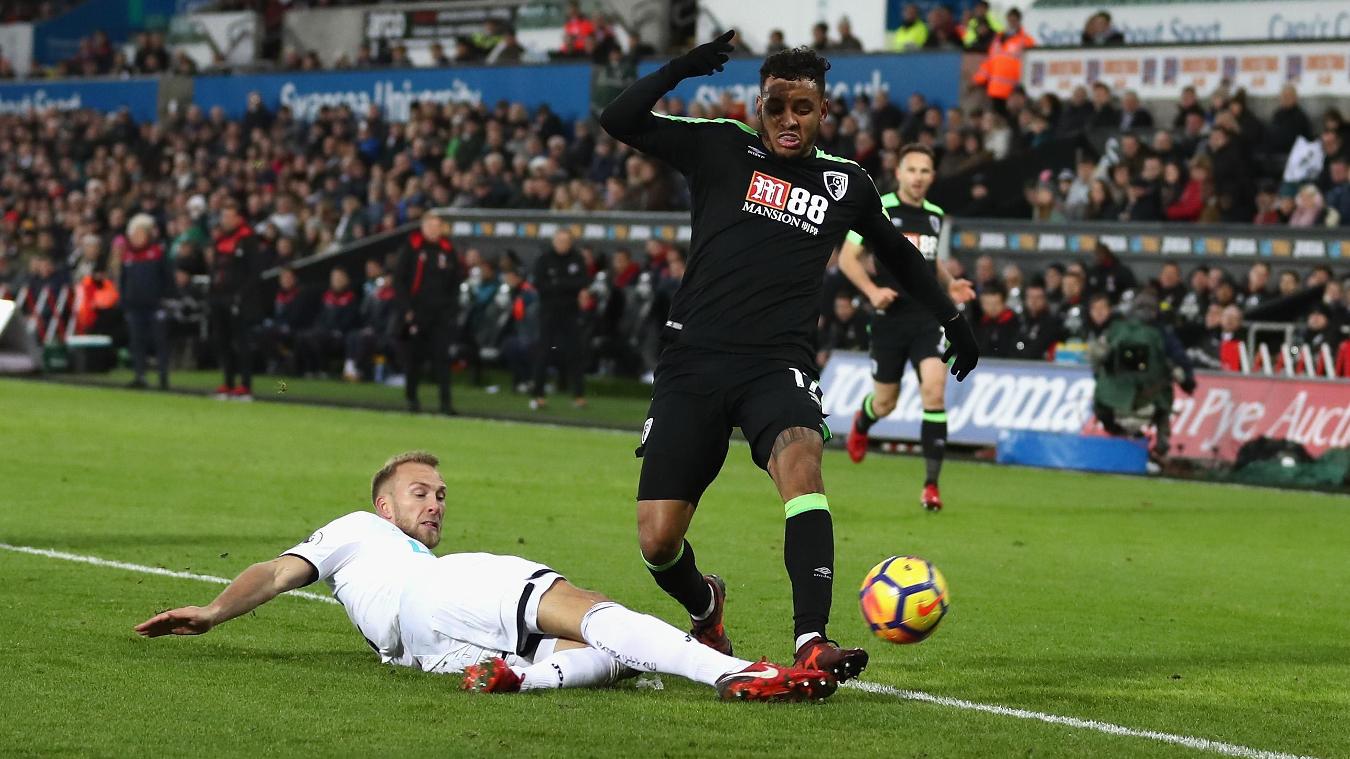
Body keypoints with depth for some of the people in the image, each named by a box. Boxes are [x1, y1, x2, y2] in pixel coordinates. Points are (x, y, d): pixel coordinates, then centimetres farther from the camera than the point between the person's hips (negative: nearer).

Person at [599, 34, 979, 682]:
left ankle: (812, 642, -43)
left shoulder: (846, 184, 13)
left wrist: (952, 320, 37)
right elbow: (619, 122, -2)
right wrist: (681, 68, -15)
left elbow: (896, 252, 31)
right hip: (693, 360, 0)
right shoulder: (722, 149, 7)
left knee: (799, 459, -34)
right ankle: (704, 605, 31)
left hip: (777, 365, 0)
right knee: (657, 540, -6)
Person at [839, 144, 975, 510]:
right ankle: (861, 423, 49)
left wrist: (949, 284, 7)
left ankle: (931, 483, -13)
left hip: (927, 318, 2)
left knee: (934, 390, -17)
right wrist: (871, 290, -20)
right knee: (885, 403, 9)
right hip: (889, 318, -2)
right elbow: (847, 257, -4)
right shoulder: (878, 210, -6)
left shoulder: (935, 215, 9)